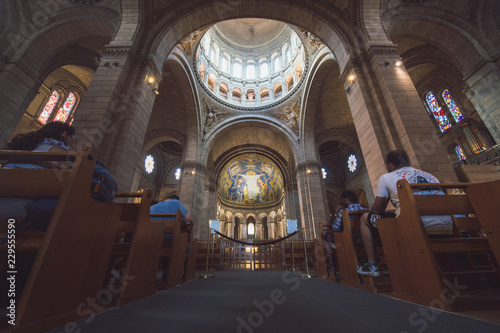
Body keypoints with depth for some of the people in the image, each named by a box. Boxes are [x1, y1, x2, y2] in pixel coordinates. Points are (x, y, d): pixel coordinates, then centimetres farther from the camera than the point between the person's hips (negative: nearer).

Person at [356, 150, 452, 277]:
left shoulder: (386, 177, 7)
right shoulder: (430, 176, 24)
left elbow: (377, 210, 10)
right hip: (445, 228, 7)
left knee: (365, 218, 14)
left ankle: (372, 265, 17)